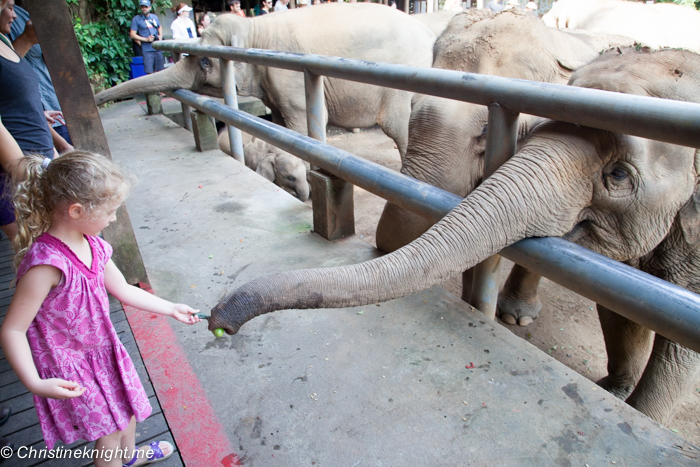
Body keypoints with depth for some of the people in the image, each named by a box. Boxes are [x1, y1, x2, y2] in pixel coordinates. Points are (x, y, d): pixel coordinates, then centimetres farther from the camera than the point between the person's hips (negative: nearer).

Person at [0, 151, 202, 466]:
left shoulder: (93, 246, -7)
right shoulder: (46, 263, -32)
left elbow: (124, 290, 5)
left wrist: (172, 309, 9)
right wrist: (35, 383, -32)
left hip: (104, 348, 8)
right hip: (70, 367, -8)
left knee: (127, 408, 28)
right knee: (109, 434, 11)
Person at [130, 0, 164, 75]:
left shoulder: (154, 17, 13)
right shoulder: (136, 19, -1)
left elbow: (160, 27, 31)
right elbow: (132, 35, -4)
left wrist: (160, 36, 10)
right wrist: (146, 39, -13)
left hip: (158, 48, 5)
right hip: (147, 50, -4)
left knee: (158, 71, 8)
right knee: (150, 73, -9)